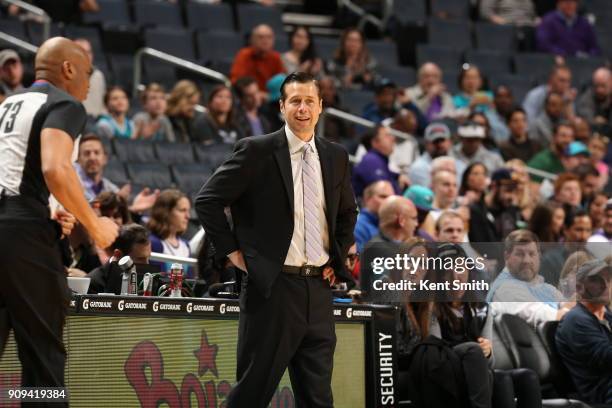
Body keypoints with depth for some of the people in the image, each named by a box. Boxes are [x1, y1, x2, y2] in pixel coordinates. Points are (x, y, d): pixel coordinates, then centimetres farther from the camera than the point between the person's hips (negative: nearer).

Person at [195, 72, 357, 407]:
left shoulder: (336, 157, 10)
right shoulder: (256, 151, -6)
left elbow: (347, 212, 26)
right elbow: (208, 200, -5)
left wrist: (338, 257, 15)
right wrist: (233, 251, -6)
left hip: (318, 288, 5)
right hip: (272, 287, -5)